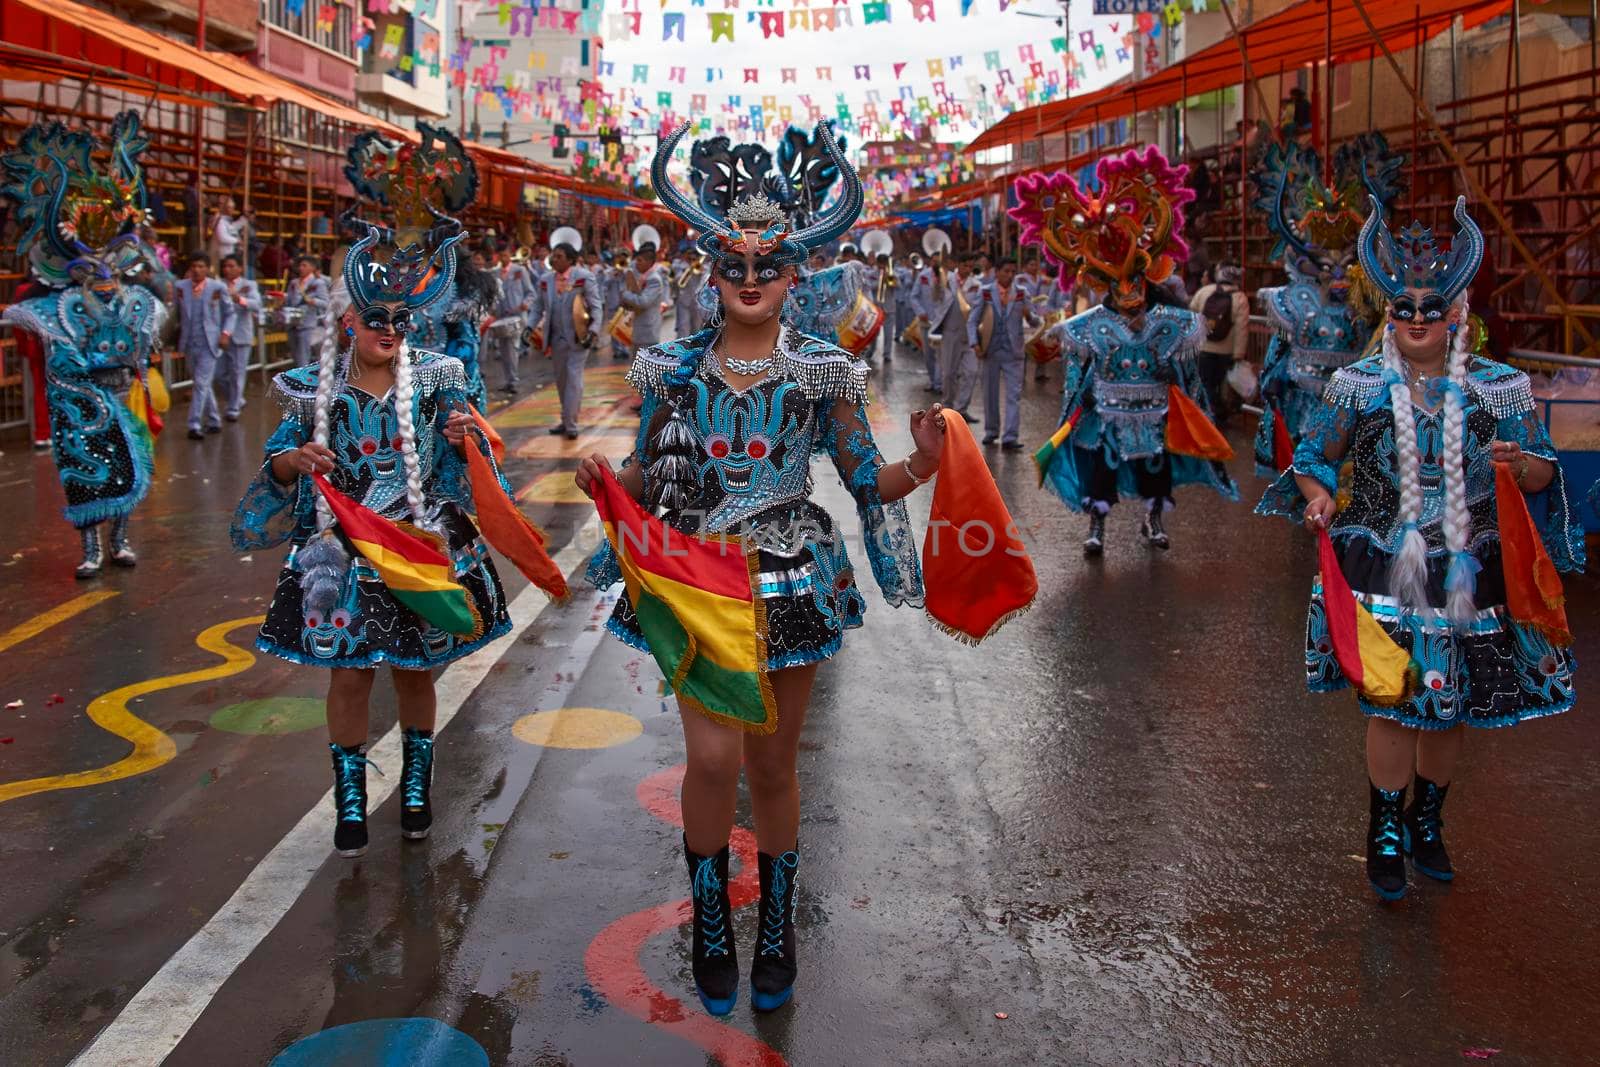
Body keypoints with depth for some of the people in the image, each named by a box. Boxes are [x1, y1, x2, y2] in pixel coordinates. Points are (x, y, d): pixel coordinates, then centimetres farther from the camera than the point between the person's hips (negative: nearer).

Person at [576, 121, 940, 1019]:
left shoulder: (822, 371, -1)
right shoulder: (675, 368, 2)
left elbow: (866, 480, 1)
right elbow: (650, 481, 9)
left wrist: (919, 469, -19)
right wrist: (608, 483, -13)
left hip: (791, 581, 0)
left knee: (774, 765, 9)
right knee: (715, 756, -11)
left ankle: (777, 928, 30)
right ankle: (710, 920, 15)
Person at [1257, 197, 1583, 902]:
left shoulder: (1499, 388, 0)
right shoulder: (1358, 384, -1)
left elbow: (1543, 473, 6)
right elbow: (1315, 456, 9)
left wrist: (1522, 467, -17)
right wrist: (1319, 496, -12)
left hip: (1468, 576, 2)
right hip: (1384, 573, -2)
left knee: (1450, 708, 12)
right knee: (1391, 705, -2)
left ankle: (1427, 825, 33)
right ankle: (1385, 836, 17)